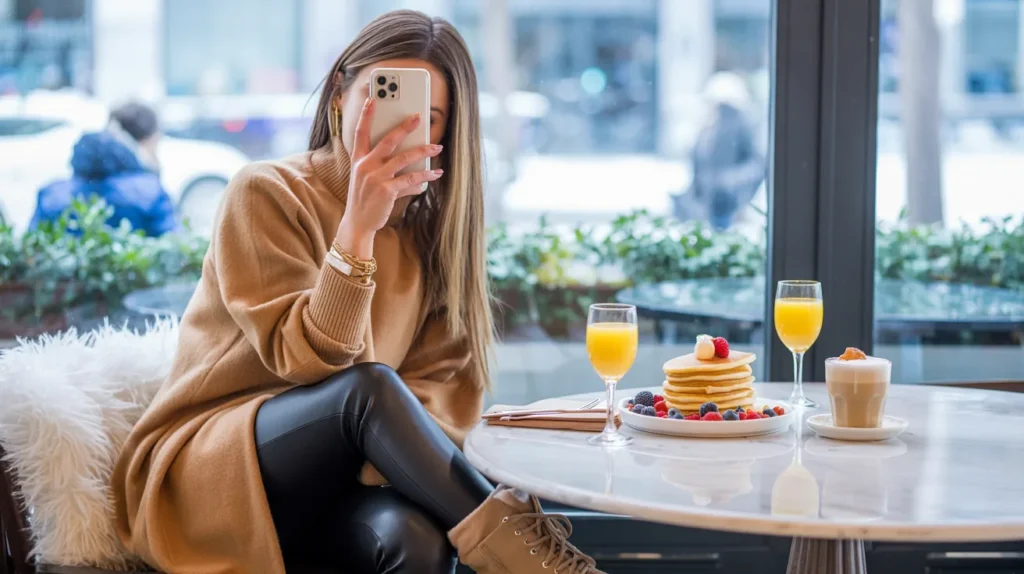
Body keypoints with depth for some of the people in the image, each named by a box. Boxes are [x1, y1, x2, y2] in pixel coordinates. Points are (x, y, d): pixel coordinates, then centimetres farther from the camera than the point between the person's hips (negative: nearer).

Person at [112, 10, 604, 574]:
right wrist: (359, 226, -30)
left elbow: (442, 383, 1)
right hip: (208, 473, -3)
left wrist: (390, 458, -20)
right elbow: (308, 363, -18)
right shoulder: (268, 192, -7)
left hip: (328, 488, 4)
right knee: (369, 386, -33)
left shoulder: (432, 229, 8)